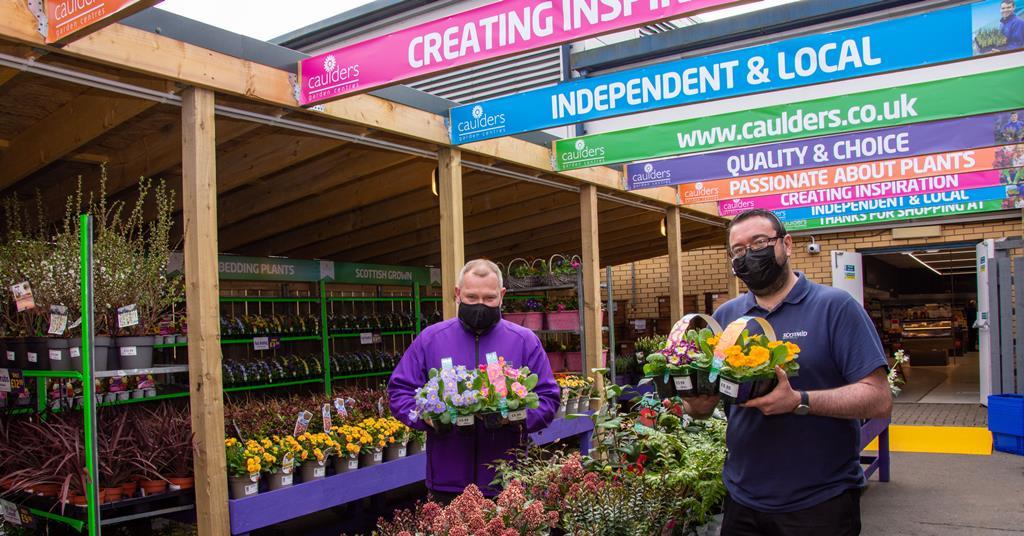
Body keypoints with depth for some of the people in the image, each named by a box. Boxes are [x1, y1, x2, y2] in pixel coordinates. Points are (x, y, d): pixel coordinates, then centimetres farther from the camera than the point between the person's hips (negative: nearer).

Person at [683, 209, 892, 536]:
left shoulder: (835, 306, -7)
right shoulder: (725, 316, 6)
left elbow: (879, 399, -14)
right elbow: (702, 406, 10)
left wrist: (799, 402, -28)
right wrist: (697, 402, -13)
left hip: (821, 504, -4)